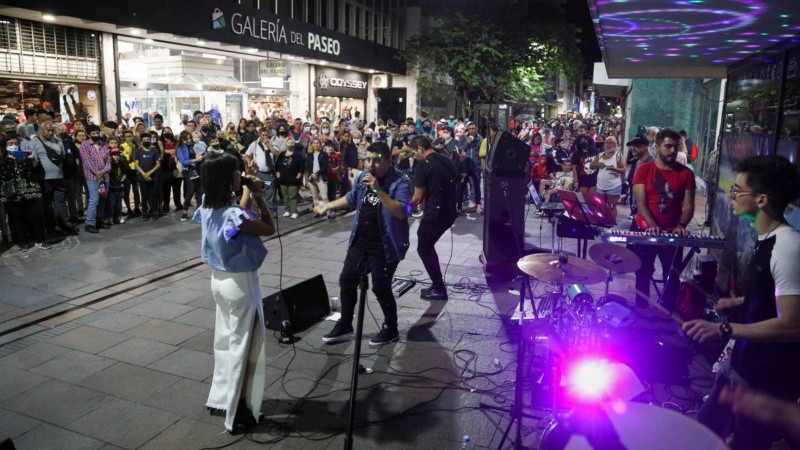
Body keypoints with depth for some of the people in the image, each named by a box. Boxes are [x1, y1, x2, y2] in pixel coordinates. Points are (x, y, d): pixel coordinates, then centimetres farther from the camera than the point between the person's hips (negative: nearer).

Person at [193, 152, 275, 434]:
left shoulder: (209, 207, -2)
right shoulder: (234, 214, -28)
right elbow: (270, 228, -16)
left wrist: (246, 197, 8)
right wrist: (258, 195, -12)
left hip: (219, 279, 8)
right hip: (240, 283, -8)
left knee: (225, 340, 23)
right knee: (244, 346, 6)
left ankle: (219, 397, 38)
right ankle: (237, 413, 18)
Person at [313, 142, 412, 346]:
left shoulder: (401, 182, -17)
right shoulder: (363, 176, 4)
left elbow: (401, 212, -31)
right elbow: (352, 198, 22)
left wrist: (378, 190, -35)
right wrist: (328, 205, 25)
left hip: (385, 245, -7)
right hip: (360, 241, 7)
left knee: (380, 288, -2)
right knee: (347, 280, 11)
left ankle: (391, 329, 21)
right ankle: (344, 326, 27)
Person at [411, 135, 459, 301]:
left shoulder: (423, 165, -12)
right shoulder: (447, 160, 12)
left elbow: (418, 197, -11)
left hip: (435, 213, -8)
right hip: (449, 211, 8)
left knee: (423, 249, 6)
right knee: (428, 246, 21)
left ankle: (439, 289, 8)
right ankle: (437, 284, 23)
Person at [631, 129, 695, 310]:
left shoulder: (686, 173, 0)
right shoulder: (644, 170, -4)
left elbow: (688, 205, -2)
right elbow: (640, 202, -10)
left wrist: (681, 225, -21)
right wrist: (653, 225, -25)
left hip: (672, 233, 1)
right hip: (644, 230, -1)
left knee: (672, 277, 5)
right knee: (643, 275, 10)